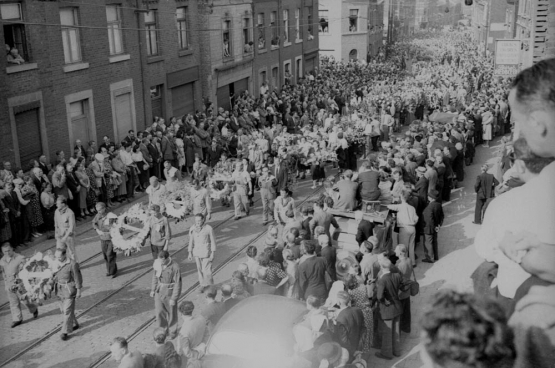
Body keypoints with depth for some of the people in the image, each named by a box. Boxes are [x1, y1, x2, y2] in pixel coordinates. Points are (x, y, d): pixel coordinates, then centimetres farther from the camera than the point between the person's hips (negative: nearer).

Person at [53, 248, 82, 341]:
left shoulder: (72, 264, -20)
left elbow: (77, 278, -13)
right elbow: (54, 276, 10)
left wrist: (78, 290, -10)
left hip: (69, 290, -7)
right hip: (60, 290, 7)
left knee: (67, 311, -5)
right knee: (63, 309, 16)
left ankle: (65, 332, 2)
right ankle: (74, 324, 35)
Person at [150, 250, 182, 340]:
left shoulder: (175, 267, -25)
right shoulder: (158, 263, -9)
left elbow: (177, 284, -20)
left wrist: (174, 299, -18)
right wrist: (153, 289, 10)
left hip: (170, 294, -4)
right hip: (159, 292, 4)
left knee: (171, 313, 13)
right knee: (159, 312, 8)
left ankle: (172, 332, 35)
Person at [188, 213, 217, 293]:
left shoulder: (209, 228, -17)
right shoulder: (192, 228, -5)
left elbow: (213, 241, -10)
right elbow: (191, 240, 5)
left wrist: (213, 253, -10)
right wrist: (190, 252, 6)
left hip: (206, 253, -4)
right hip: (197, 252, 4)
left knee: (206, 270, -4)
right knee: (200, 269, 14)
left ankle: (210, 286, 19)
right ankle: (203, 285, 31)